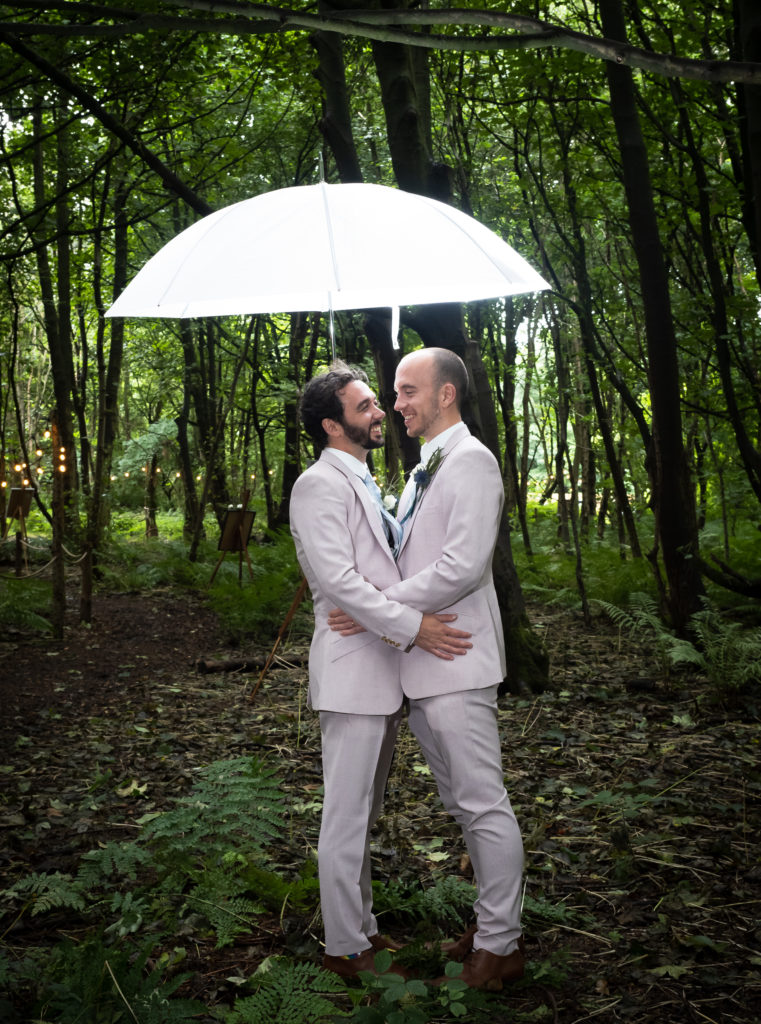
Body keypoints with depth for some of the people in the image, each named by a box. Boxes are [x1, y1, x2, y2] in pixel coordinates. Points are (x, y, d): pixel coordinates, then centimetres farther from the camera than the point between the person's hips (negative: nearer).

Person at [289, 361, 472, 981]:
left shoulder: (362, 484, 20)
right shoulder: (320, 484, -12)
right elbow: (338, 579, -21)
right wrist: (414, 625, -22)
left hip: (384, 668, 10)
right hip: (352, 670, -10)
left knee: (364, 814, 17)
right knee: (347, 819, -2)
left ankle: (362, 926, 28)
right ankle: (345, 948, 9)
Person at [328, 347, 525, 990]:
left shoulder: (471, 461, -11)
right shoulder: (422, 472, 19)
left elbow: (462, 567, -21)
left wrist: (379, 608, -17)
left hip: (455, 667, -10)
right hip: (420, 664, 10)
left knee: (483, 803, -2)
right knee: (459, 802, 16)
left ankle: (500, 944, 8)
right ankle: (494, 923, 27)